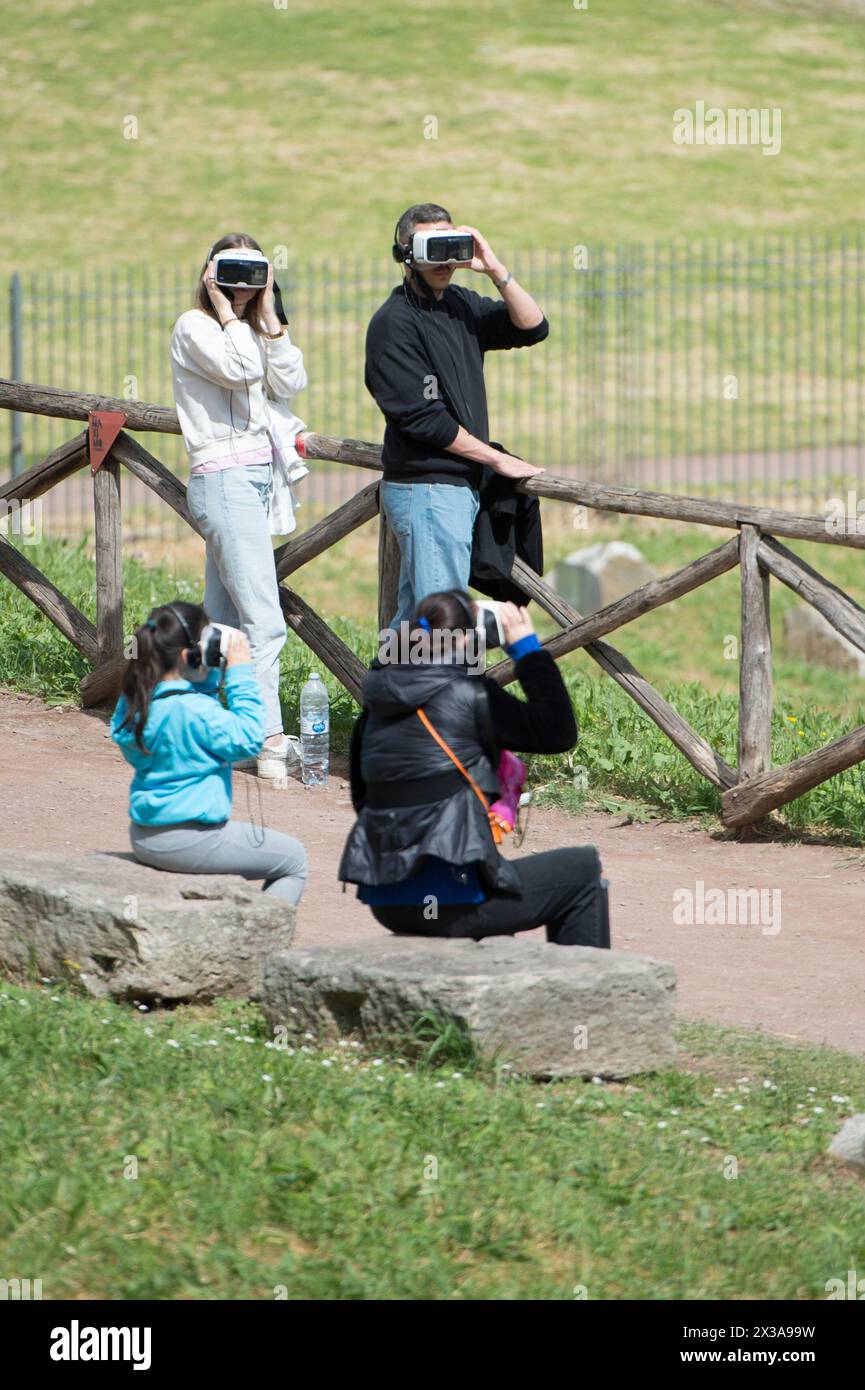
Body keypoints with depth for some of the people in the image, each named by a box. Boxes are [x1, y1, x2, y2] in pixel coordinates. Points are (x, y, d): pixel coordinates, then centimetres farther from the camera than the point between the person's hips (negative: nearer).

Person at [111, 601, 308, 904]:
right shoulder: (193, 710, -25)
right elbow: (247, 739, -17)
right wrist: (240, 673, -14)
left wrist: (215, 671, 8)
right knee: (294, 859, 5)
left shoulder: (136, 701, 4)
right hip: (187, 841, -9)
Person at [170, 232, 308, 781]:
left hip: (258, 476, 9)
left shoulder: (251, 330, 19)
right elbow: (239, 369, -21)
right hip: (224, 477, -9)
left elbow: (289, 382, 4)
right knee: (263, 620, -16)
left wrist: (268, 315, 1)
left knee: (225, 619, 10)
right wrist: (228, 312, -10)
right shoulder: (195, 327, -4)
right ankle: (270, 743, -19)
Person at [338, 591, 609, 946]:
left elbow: (361, 796, 18)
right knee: (583, 870, 13)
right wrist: (527, 647, 1)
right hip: (451, 900, -8)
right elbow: (560, 733, -5)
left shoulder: (379, 703, 10)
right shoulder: (468, 694, -10)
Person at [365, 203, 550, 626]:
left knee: (412, 620, 12)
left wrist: (495, 271, -9)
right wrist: (498, 460, -11)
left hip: (462, 486, 8)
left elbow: (532, 328, 4)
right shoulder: (394, 322, -12)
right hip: (426, 491, -8)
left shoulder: (460, 304, 12)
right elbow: (422, 418, -16)